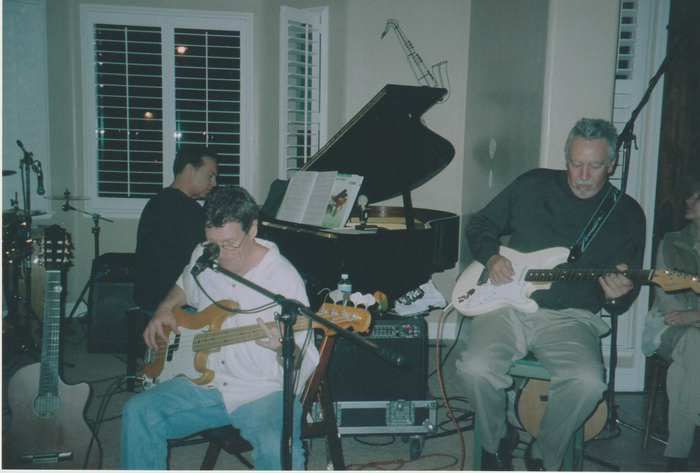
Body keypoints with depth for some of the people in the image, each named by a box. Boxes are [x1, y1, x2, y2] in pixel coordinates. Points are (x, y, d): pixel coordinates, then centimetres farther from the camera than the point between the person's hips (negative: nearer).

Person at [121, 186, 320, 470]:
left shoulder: (283, 277, -14)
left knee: (279, 448, -34)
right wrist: (164, 310, 9)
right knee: (138, 413, -16)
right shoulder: (202, 257, 3)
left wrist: (284, 348, -35)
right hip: (204, 382, 5)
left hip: (264, 392, -5)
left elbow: (305, 366, -13)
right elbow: (184, 287, 29)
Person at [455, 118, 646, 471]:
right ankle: (497, 441, 7)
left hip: (571, 316, 0)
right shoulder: (533, 186, 9)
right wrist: (491, 258, -3)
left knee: (588, 383, -30)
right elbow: (480, 225, 18)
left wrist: (617, 295, -15)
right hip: (509, 303, 1)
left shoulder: (628, 215, 8)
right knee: (476, 368, -27)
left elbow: (629, 289, 10)